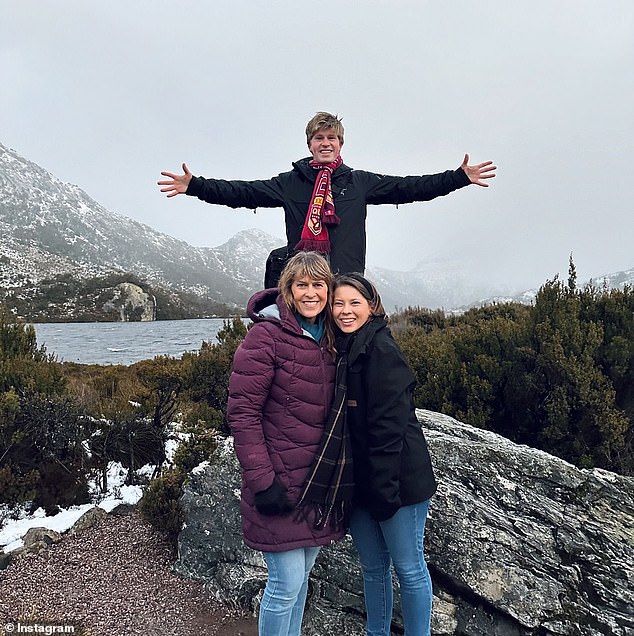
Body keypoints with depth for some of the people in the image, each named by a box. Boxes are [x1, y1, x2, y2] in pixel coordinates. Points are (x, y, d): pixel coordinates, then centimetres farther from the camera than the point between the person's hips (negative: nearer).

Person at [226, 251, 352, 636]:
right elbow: (242, 412, -16)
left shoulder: (330, 339, 6)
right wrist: (262, 482, -19)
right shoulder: (266, 335, -15)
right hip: (281, 482, -6)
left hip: (320, 481, 7)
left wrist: (341, 474, 13)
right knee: (287, 583, 2)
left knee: (302, 575, 19)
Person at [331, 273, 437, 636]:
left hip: (397, 479, -7)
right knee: (372, 566, 21)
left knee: (409, 567, 10)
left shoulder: (382, 350, -16)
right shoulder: (339, 350, 7)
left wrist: (384, 488, -19)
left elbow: (389, 424, -19)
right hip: (358, 480, 7)